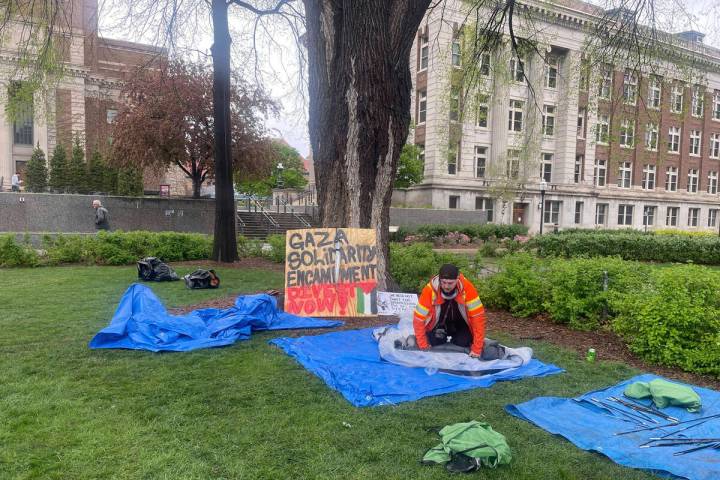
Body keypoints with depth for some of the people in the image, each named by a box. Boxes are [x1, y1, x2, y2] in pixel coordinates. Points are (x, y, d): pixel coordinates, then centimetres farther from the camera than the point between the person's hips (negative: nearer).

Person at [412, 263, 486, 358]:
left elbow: (478, 317, -29)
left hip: (460, 324, 0)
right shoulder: (430, 290, -32)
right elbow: (418, 319, -24)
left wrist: (477, 349, -29)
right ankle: (444, 338, 19)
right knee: (433, 343, -15)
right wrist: (424, 347, -25)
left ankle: (453, 339, 18)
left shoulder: (467, 288, -32)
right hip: (438, 324, 1)